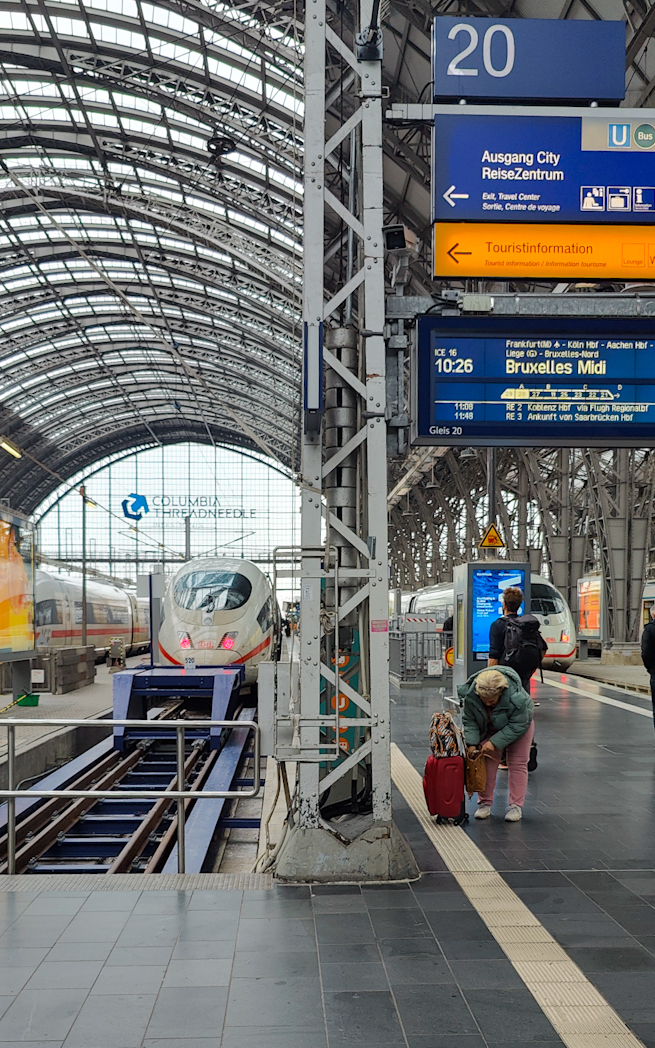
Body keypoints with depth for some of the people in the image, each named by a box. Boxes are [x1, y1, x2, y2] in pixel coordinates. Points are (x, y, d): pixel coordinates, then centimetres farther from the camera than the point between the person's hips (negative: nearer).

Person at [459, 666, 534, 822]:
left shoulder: (516, 697, -43)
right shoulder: (470, 694, -33)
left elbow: (518, 725, -31)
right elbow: (469, 720, -18)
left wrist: (495, 742, -34)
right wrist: (471, 743, -29)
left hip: (518, 723, -3)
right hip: (490, 727, 3)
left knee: (517, 764, -4)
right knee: (487, 762, -2)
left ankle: (516, 806, 2)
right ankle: (485, 803, 7)